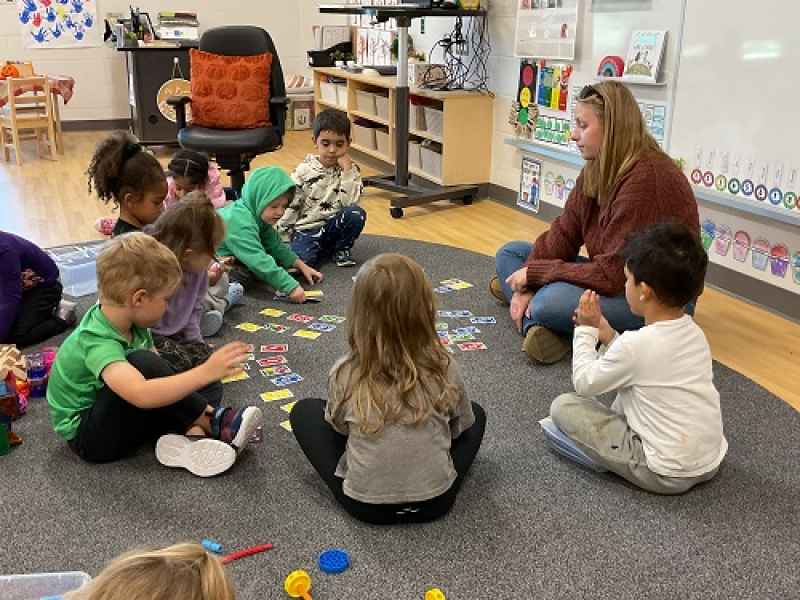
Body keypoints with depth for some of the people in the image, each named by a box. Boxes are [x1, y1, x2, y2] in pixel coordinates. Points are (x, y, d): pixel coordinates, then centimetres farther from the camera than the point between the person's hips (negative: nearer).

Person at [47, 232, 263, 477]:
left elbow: (157, 372, -2)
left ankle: (189, 434, -21)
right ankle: (214, 423, -19)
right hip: (86, 436, -9)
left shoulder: (131, 323, -6)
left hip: (115, 416, 9)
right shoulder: (98, 343, -32)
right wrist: (206, 372, -50)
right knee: (140, 363, -30)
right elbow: (142, 395, -48)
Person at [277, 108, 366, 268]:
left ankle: (342, 249, -2)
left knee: (356, 213, -28)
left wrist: (347, 170, -18)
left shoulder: (351, 170, 1)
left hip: (335, 227, 3)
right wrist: (281, 240, -2)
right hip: (306, 230, -3)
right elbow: (289, 206, 1)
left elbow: (349, 203, -15)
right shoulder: (304, 171, -2)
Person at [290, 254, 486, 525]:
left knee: (304, 411, 16)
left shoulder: (345, 373, -13)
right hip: (436, 501, 1)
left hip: (365, 505, -1)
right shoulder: (445, 368, -11)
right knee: (476, 414, 25)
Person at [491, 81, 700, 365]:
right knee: (509, 253, 4)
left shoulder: (645, 179, -27)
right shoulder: (596, 169, 1)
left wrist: (534, 273, -20)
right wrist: (525, 285, -13)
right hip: (618, 276, 10)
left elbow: (614, 273, -28)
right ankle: (537, 326, -15)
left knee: (549, 303, -36)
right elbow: (563, 233, 1)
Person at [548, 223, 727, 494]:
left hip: (668, 475, -8)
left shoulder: (635, 344, -24)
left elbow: (584, 383, -8)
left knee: (563, 406, -4)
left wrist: (586, 330, 1)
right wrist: (608, 335, 10)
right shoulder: (693, 331, -1)